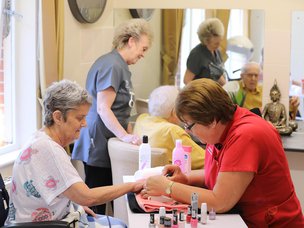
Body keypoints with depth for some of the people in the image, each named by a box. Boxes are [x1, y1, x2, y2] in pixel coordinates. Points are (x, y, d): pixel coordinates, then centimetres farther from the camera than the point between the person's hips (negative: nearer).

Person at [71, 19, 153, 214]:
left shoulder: (119, 65, 16)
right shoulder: (113, 66, -15)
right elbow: (103, 109, -21)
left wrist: (127, 133, 28)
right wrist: (125, 136, -27)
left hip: (106, 144, 10)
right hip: (99, 146, -10)